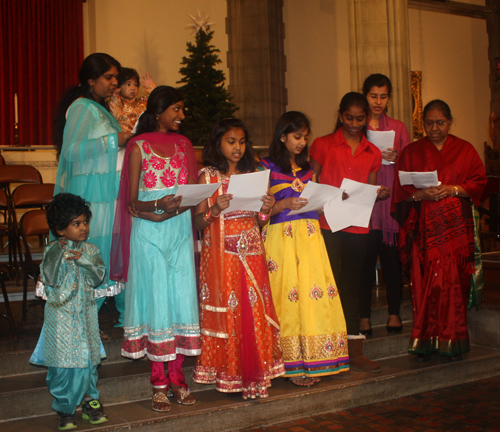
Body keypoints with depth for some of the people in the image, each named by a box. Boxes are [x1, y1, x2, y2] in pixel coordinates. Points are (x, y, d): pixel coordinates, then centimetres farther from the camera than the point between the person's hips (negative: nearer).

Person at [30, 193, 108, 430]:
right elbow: (49, 279, -17)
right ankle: (64, 409, 16)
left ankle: (90, 401, 25)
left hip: (86, 315, 3)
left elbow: (98, 277, -7)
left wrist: (83, 260, -20)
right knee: (63, 362, 1)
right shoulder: (52, 251, -6)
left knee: (88, 359, 9)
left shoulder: (89, 250, 3)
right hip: (61, 316, -3)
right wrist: (59, 254, -21)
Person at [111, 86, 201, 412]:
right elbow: (133, 203, -4)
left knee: (181, 296, 3)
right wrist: (158, 205, -23)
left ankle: (177, 376, 12)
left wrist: (171, 209, -12)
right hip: (149, 233, -4)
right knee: (155, 299, -2)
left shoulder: (183, 144, 12)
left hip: (180, 229, 4)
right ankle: (159, 382, 6)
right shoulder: (139, 146, -1)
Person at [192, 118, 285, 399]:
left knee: (255, 311, 3)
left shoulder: (252, 176, 12)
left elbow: (259, 223, 13)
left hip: (251, 253, 4)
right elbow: (198, 223, -4)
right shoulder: (208, 176, 1)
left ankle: (255, 373, 14)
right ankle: (229, 374, 11)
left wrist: (266, 210, -7)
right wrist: (215, 210, -21)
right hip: (221, 254, -3)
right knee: (227, 311, -1)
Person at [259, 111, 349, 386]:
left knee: (315, 294, -1)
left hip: (309, 235, 5)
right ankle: (292, 365, 5)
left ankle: (312, 361, 10)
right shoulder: (267, 168, 0)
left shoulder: (306, 168, 17)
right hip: (282, 237, -5)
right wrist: (285, 204, -21)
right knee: (289, 295, -4)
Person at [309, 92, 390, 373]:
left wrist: (380, 194, -4)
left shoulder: (373, 153, 14)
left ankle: (355, 351, 13)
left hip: (358, 226, 4)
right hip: (327, 224, -3)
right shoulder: (323, 145, 3)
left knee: (352, 286, 9)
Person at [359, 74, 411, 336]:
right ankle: (364, 317, 4)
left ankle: (394, 313, 12)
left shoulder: (398, 128, 13)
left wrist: (396, 159, -7)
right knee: (365, 258, -3)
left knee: (392, 257, 1)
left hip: (391, 199, 1)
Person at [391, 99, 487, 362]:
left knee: (454, 280, -3)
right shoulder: (411, 152, 12)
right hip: (423, 227, 0)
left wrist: (453, 189, -11)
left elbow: (478, 182, 5)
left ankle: (453, 341, 5)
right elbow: (400, 190, 6)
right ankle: (425, 342, 3)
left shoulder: (465, 150, 12)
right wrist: (420, 195, -13)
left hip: (456, 225, 0)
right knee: (424, 281, -4)